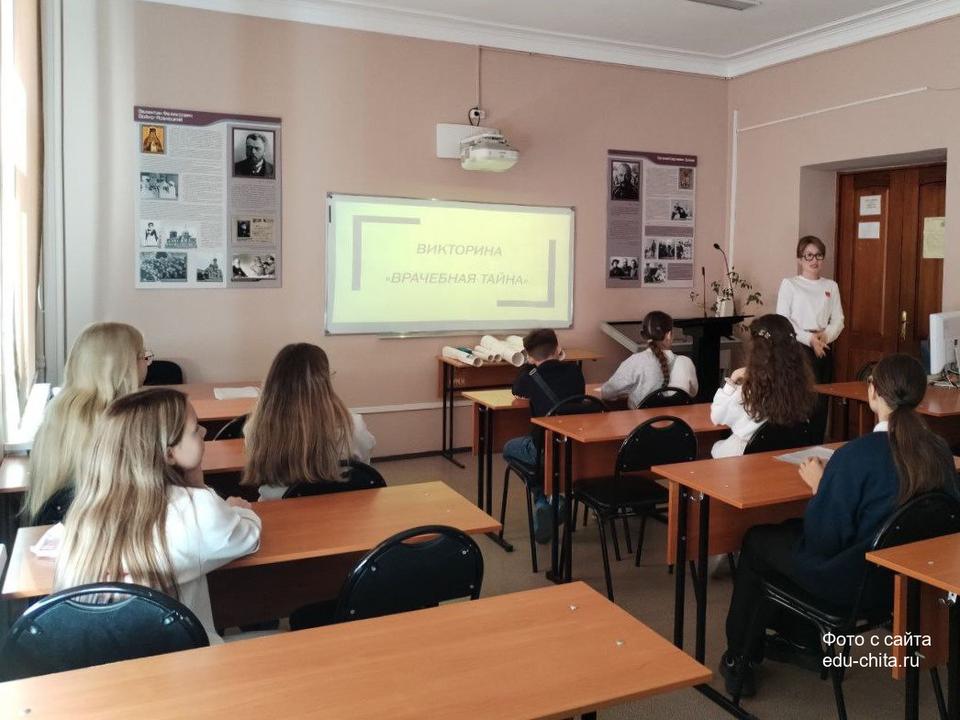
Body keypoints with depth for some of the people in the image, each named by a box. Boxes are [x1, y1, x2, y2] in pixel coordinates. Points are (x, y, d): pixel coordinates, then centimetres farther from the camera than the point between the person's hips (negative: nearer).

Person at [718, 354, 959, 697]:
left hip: (853, 582, -7)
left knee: (756, 540, 16)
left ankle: (740, 658, 30)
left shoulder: (858, 453, -28)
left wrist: (818, 484, -7)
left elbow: (823, 539, -23)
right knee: (791, 529, 26)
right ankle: (803, 642, 37)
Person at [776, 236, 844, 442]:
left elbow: (838, 319, 8)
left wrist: (825, 334, -12)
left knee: (821, 401, 5)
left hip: (824, 349, 4)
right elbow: (782, 320, -7)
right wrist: (809, 339, -17)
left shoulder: (831, 286, 15)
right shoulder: (789, 284, 2)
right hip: (799, 347, -4)